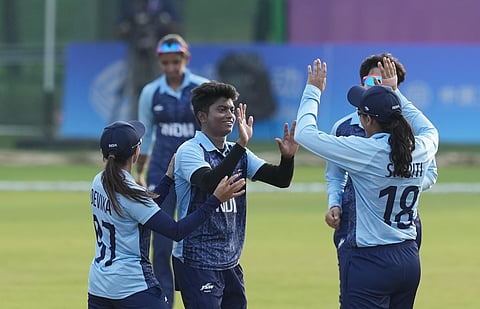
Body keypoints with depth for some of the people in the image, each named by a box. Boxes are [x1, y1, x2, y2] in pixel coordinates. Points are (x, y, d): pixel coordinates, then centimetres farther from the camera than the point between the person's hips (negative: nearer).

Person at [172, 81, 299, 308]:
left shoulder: (237, 153, 11)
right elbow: (210, 183, -30)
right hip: (197, 264, -7)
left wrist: (287, 157, -16)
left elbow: (280, 179, 5)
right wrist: (241, 145, -37)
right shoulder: (189, 151, -10)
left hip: (231, 264, 7)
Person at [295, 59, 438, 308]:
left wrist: (313, 91, 5)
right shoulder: (421, 149, 2)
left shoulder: (366, 151, -15)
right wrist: (394, 93, 34)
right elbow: (429, 130, 29)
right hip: (410, 260, 7)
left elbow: (304, 133, -10)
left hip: (370, 263, -7)